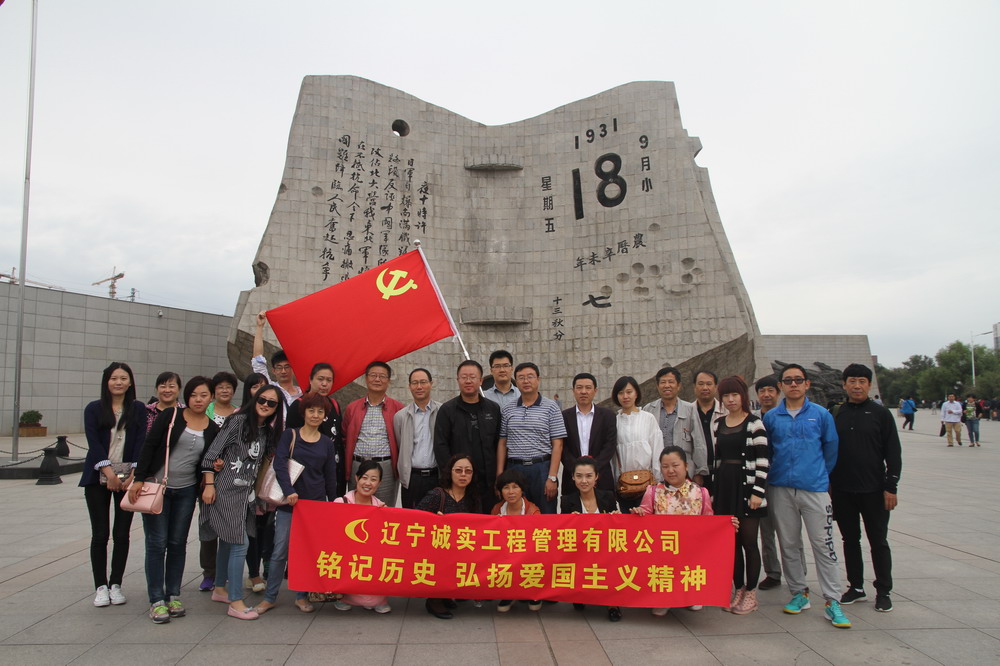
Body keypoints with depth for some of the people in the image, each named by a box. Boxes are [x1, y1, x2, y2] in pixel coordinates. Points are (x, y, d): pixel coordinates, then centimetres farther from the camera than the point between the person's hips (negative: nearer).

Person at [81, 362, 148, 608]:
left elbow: (141, 443, -2)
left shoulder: (138, 409, 5)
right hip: (98, 478, 0)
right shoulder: (94, 409, 4)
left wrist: (133, 475, -12)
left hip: (128, 477, 0)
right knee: (100, 534, 2)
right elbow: (93, 443, -5)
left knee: (122, 533, 4)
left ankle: (116, 584, 16)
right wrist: (109, 473, -15)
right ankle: (101, 586, 13)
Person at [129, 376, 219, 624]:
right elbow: (149, 446, -8)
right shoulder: (171, 416, -7)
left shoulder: (213, 430, 3)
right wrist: (139, 479, -14)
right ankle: (156, 600, 10)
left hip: (186, 491, 3)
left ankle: (173, 595, 22)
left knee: (178, 543, 10)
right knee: (157, 543, 0)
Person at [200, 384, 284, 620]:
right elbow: (212, 453, -12)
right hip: (225, 491, -7)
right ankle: (235, 602, -1)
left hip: (245, 493, 7)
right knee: (240, 543, -9)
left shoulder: (269, 432, 9)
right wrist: (209, 484, -14)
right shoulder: (238, 422, -11)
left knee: (228, 541, 18)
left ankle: (220, 589, 34)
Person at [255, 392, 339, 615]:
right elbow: (279, 464, -11)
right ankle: (270, 597, 16)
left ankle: (302, 596, 20)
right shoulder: (290, 435, 0)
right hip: (289, 502, -2)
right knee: (280, 551, 2)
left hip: (316, 503, 2)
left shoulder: (327, 443, 7)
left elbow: (330, 477, 11)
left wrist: (333, 504, 9)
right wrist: (289, 491, -21)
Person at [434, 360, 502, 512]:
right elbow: (440, 446, -2)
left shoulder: (493, 409, 10)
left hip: (489, 481, 3)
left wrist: (499, 476, 4)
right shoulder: (447, 410, 1)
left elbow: (500, 444, 10)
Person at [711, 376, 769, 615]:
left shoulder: (754, 423, -6)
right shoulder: (717, 424, 10)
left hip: (746, 486, -5)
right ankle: (738, 590, 21)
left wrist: (758, 492, -14)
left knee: (748, 541, 1)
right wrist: (713, 489, 13)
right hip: (724, 487, 5)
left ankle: (751, 593, 15)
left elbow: (762, 461, -9)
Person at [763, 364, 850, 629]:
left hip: (815, 488, -2)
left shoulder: (821, 415, 1)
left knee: (823, 545, -2)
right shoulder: (771, 417, 4)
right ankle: (799, 593, 23)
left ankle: (832, 602, 7)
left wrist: (822, 477, 13)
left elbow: (831, 450, 9)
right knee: (788, 545, 9)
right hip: (780, 488, 2)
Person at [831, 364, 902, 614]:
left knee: (878, 542, 6)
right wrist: (828, 484, 6)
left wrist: (891, 487, -7)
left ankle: (883, 591, 19)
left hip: (873, 490, -2)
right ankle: (856, 587, 23)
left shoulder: (881, 414, -1)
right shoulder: (835, 415, 5)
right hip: (842, 491, 3)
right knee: (850, 540, 11)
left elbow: (893, 453, -2)